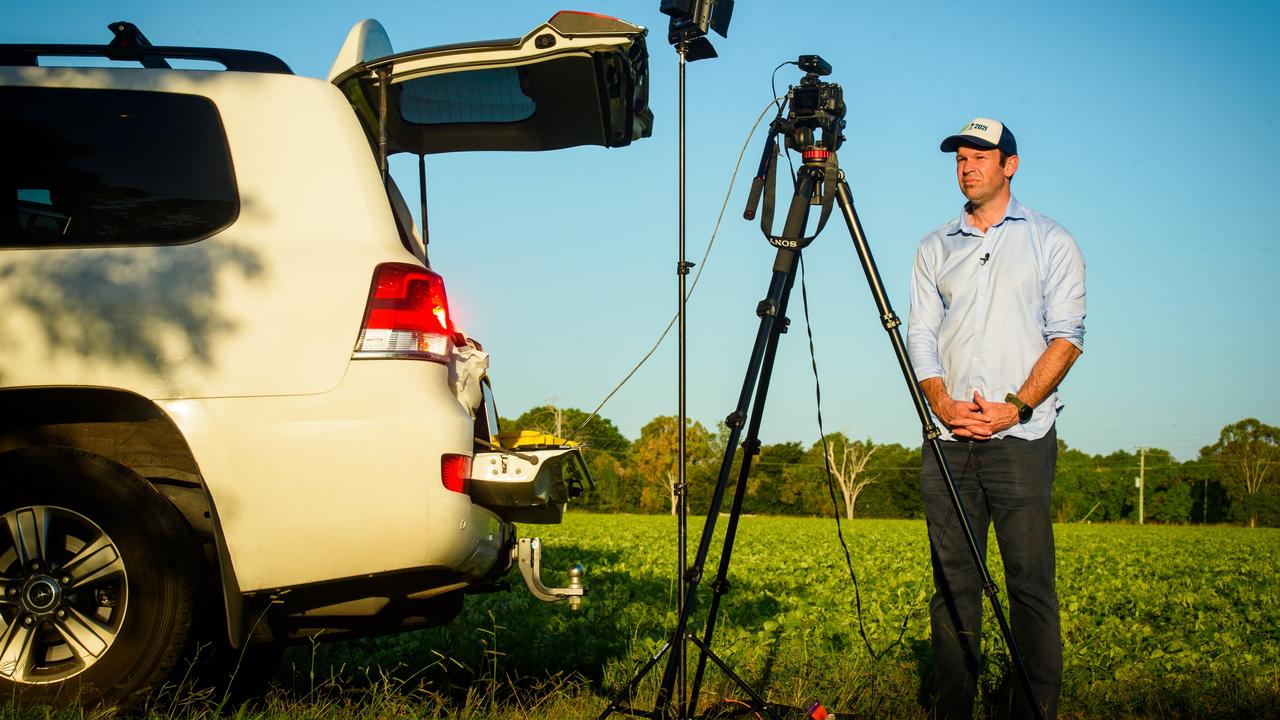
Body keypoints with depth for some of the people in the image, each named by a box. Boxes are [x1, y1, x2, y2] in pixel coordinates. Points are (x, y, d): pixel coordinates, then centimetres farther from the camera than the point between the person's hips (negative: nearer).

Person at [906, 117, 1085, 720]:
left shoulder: (1050, 241, 8)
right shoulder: (935, 248, 17)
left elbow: (1067, 336, 0)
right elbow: (920, 336, 11)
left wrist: (1016, 406, -12)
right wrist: (943, 404, -7)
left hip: (1021, 436, -3)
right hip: (947, 438, 3)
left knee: (1030, 580, -6)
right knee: (952, 580, 4)